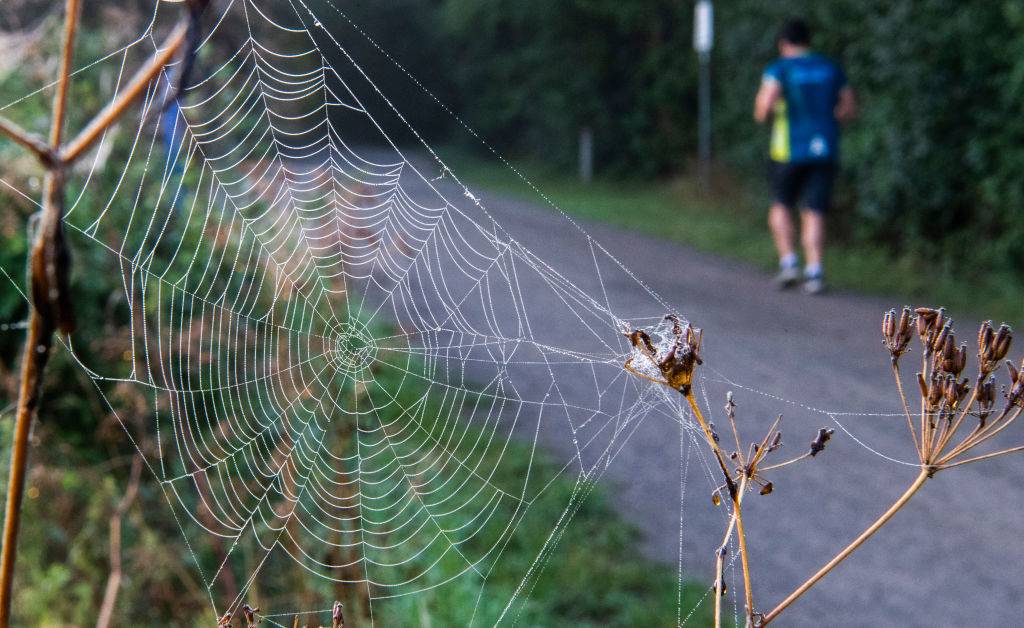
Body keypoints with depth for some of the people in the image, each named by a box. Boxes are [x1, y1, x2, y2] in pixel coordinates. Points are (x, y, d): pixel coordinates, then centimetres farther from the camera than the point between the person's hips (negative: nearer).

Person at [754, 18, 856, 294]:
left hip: (789, 150, -3)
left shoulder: (778, 69, -3)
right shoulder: (831, 68, 11)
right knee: (813, 213, 1)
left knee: (781, 206, 15)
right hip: (825, 149, 3)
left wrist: (761, 112, 3)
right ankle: (814, 272, -14)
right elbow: (850, 109, 13)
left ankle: (789, 262, 2)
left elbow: (766, 102, -19)